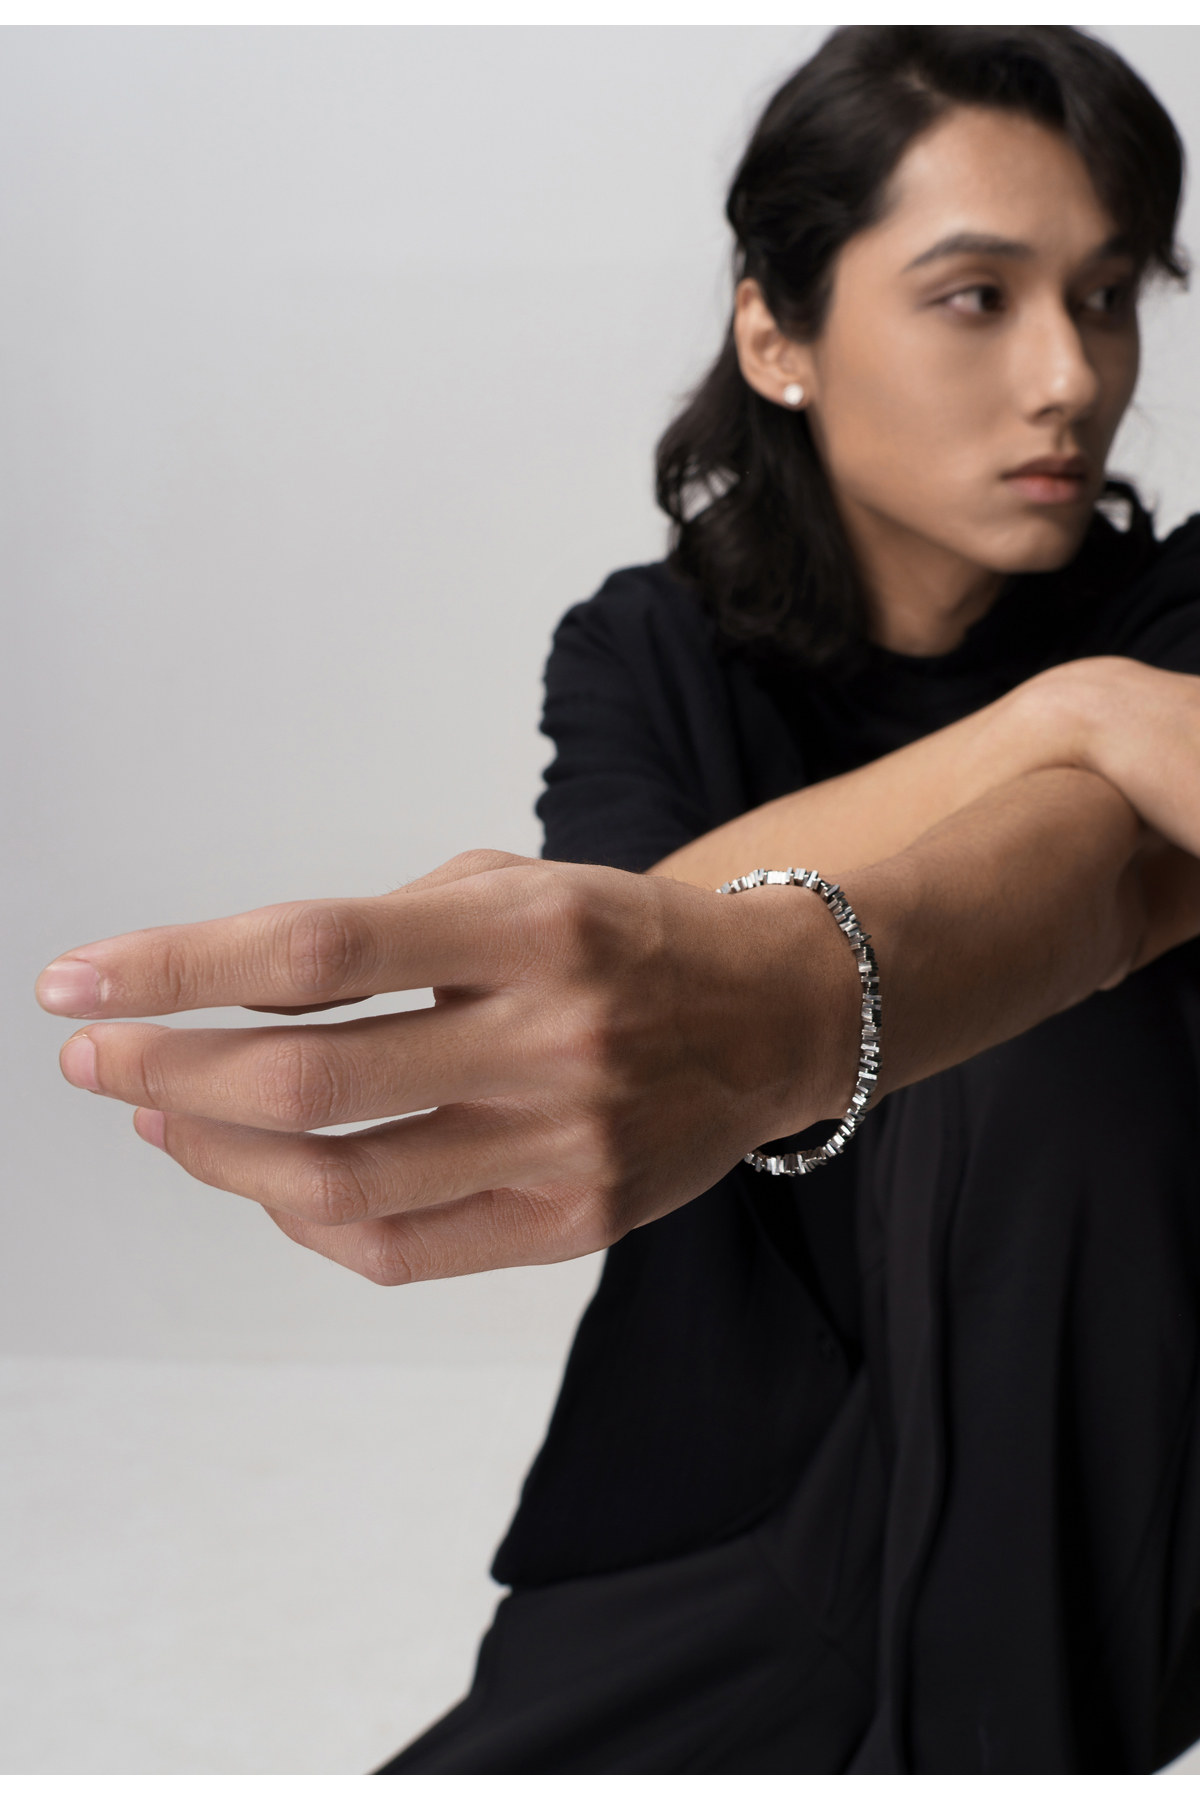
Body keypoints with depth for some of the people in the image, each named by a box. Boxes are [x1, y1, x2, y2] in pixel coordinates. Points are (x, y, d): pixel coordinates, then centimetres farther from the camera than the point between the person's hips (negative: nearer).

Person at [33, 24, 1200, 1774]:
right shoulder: (646, 655, 0)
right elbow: (646, 927, -21)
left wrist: (754, 1023, -54)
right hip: (740, 1498, 2)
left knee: (1049, 1036, -29)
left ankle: (1003, 1742, -16)